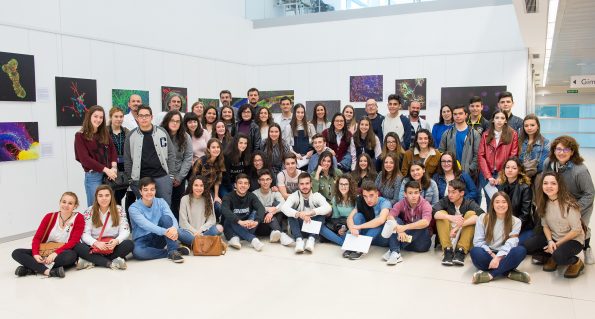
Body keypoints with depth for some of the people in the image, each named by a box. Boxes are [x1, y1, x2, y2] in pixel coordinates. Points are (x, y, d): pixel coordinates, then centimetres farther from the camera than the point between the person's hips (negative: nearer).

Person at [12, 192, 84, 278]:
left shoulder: (78, 218, -6)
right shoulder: (50, 217, 3)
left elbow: (74, 241, -14)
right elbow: (37, 238, -2)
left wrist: (56, 253, -26)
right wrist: (35, 254, -20)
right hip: (45, 252, 4)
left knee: (71, 255, -39)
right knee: (16, 253, -15)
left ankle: (33, 269, -28)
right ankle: (47, 271, -34)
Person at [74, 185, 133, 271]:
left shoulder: (119, 210, 1)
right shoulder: (89, 212, 0)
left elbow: (125, 231, -6)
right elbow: (85, 234, -8)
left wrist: (116, 241, -29)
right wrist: (96, 243, -29)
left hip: (113, 247, 0)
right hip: (95, 247, 0)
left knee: (129, 244, -29)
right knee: (77, 247, -28)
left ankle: (91, 261, -27)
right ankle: (111, 263, -35)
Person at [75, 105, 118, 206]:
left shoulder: (105, 133, 13)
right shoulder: (80, 136, -2)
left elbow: (113, 150, 10)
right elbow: (85, 159, -9)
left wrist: (113, 168, -8)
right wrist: (105, 169, -15)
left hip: (109, 175, 4)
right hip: (93, 176, -4)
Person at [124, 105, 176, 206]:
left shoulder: (162, 132, 2)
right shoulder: (131, 136, 1)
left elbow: (171, 153, 6)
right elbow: (127, 159, 6)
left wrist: (171, 174, 3)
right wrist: (131, 179, 4)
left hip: (162, 177, 0)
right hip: (140, 179, 0)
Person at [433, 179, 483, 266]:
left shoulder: (469, 203, -6)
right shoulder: (445, 201, -2)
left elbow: (481, 215, -27)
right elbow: (434, 212, -22)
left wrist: (459, 225, -37)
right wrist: (451, 217, -40)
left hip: (465, 238, -1)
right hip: (448, 238, 1)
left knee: (471, 213, -20)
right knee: (442, 213, -19)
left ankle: (461, 250, -26)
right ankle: (448, 250, -25)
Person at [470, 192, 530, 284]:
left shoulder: (515, 221, 2)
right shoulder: (483, 218, 1)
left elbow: (511, 243, -11)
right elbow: (478, 241, -4)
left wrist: (498, 257, -26)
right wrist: (492, 254, -19)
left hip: (503, 257, 1)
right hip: (487, 255, 0)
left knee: (521, 250, -30)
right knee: (475, 252, -34)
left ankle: (490, 274, -31)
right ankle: (508, 273, -29)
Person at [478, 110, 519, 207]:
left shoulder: (512, 134, 3)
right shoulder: (485, 135, 8)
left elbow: (513, 157, -3)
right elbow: (481, 156, 2)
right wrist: (488, 176, -8)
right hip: (487, 175, 2)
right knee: (490, 202, 3)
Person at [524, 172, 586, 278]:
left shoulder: (569, 203, -22)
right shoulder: (543, 202, -3)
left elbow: (576, 230, -18)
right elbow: (545, 225, 2)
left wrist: (557, 244, -16)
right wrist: (550, 241, -15)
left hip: (573, 239, -6)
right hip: (552, 237, 6)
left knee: (559, 257, -35)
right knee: (526, 246, -16)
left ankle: (576, 262, 0)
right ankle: (552, 257, 10)